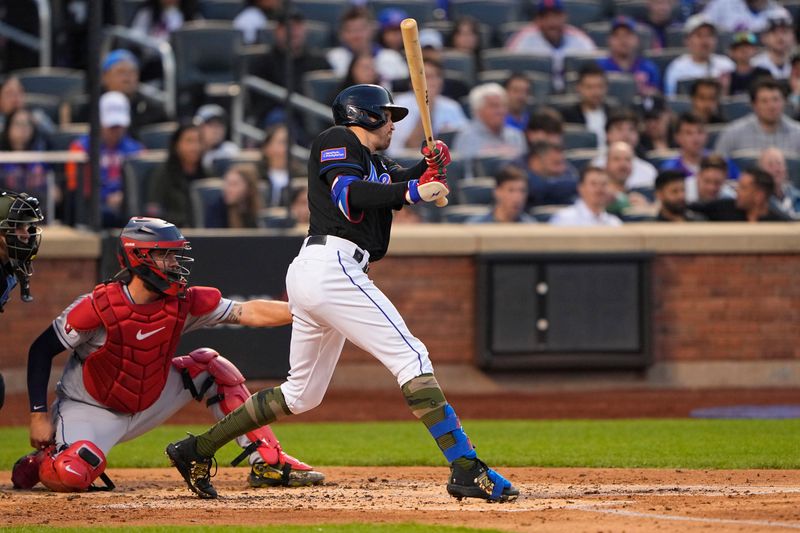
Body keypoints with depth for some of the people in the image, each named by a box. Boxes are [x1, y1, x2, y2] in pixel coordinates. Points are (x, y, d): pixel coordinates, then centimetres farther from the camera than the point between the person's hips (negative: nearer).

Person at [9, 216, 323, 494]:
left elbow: (248, 313, -18)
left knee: (211, 367, -7)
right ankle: (42, 462, 8)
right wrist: (39, 415, -20)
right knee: (70, 477, -33)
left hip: (149, 402, 6)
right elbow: (41, 351, -16)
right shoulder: (98, 307, -26)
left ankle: (268, 463, -4)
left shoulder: (183, 304, -12)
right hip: (92, 411, -5)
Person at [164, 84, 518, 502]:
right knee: (411, 357, -15)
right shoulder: (336, 141, 0)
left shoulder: (378, 165, 28)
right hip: (331, 266, -10)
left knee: (303, 393, 18)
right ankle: (466, 469, -25)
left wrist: (432, 165, -6)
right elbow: (348, 196, -16)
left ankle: (196, 451, 21)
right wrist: (411, 192, -21)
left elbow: (409, 181, 14)